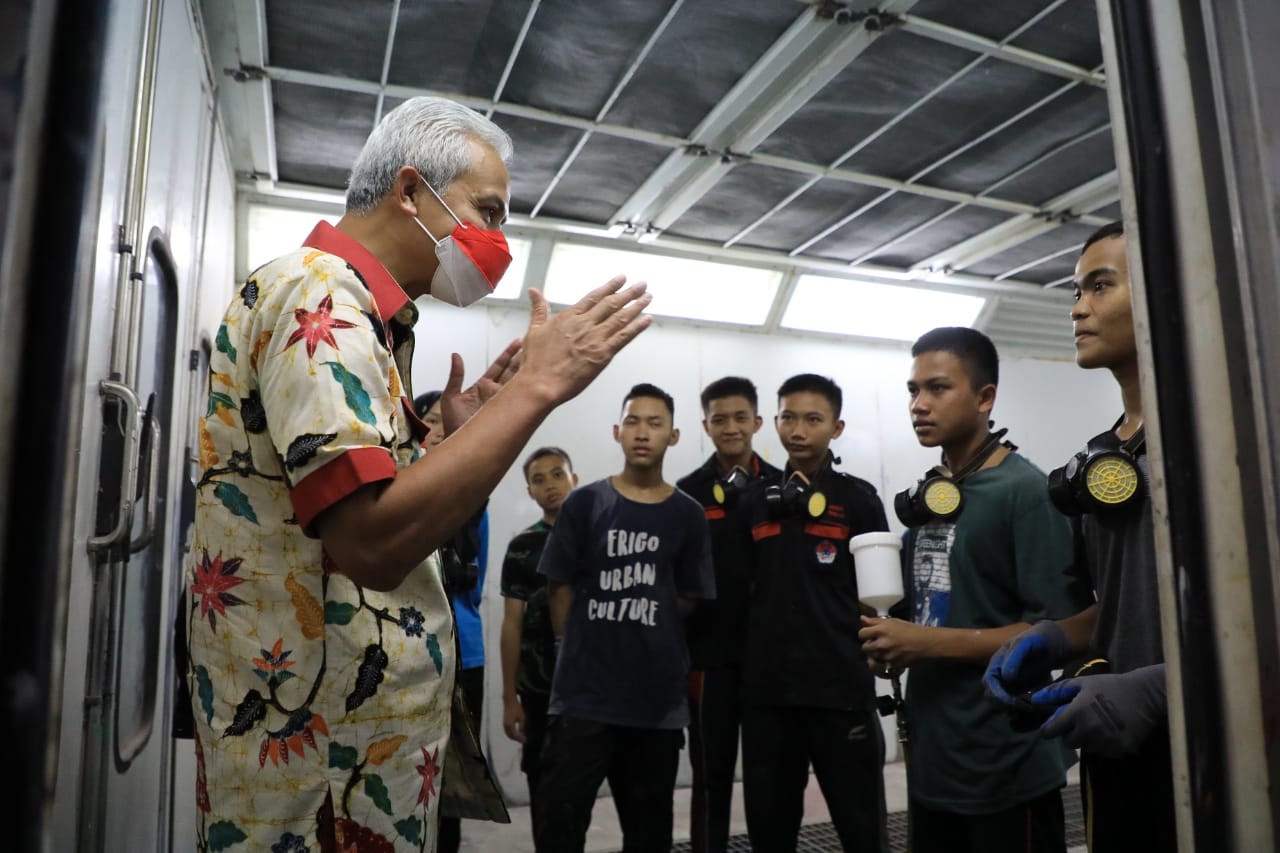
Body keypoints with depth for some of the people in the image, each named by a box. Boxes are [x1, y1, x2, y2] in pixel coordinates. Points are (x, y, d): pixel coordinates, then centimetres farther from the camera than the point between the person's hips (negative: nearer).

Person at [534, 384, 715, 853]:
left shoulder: (687, 515, 3)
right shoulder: (583, 504, 0)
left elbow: (688, 601, 7)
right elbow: (560, 589, 2)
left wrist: (643, 641, 4)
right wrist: (583, 651, 0)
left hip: (659, 698, 2)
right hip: (584, 692, -1)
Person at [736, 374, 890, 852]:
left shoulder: (858, 499, -2)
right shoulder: (755, 501, 7)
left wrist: (869, 656, -6)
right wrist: (750, 657, 8)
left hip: (842, 686, -3)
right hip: (765, 687, 4)